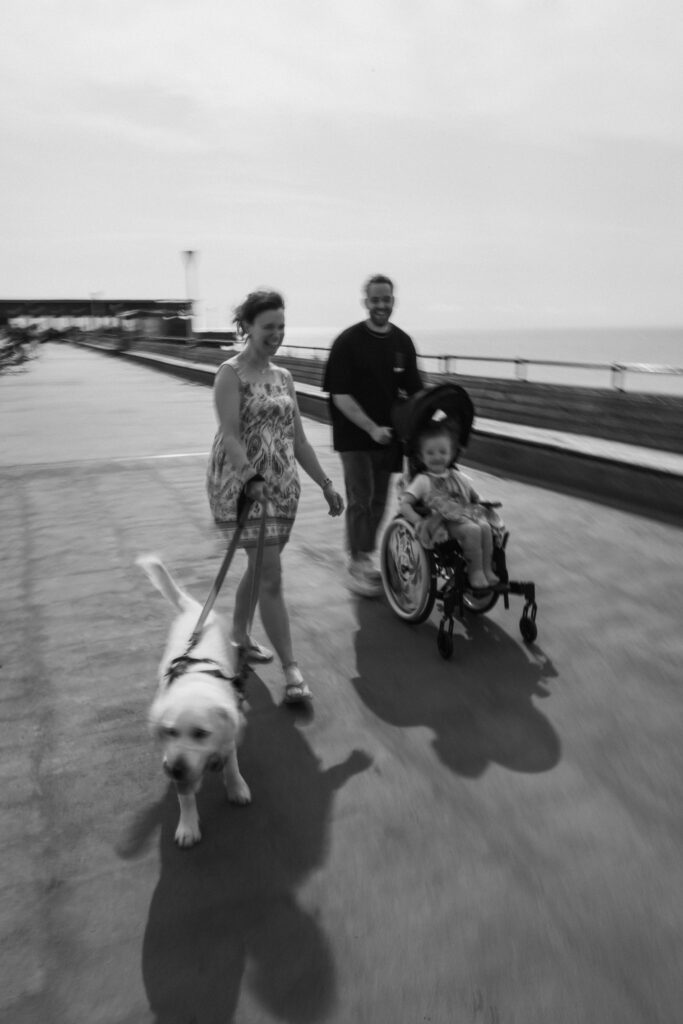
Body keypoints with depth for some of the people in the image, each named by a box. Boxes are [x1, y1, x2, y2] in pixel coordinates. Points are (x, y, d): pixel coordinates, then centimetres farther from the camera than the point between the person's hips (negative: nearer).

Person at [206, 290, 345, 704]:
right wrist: (252, 478, -30)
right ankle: (292, 668, -7)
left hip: (283, 485, 7)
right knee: (270, 573, -10)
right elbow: (230, 435, -16)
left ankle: (239, 634, 37)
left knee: (260, 567, 15)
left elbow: (298, 439, 16)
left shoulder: (284, 377, 14)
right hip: (242, 484, -7)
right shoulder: (231, 374, -6)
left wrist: (326, 482, 12)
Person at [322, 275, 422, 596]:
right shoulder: (348, 341, -9)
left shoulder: (403, 342, 6)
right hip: (355, 436, -5)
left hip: (389, 435, 5)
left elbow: (412, 392, 10)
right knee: (360, 499, -4)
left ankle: (366, 557, 26)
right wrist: (372, 428, -21)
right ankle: (355, 566, 8)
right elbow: (340, 396, -13)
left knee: (379, 500, 11)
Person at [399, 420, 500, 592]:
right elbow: (404, 504, -5)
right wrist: (418, 522, -21)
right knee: (472, 530, -31)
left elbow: (475, 497, 30)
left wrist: (482, 508, 10)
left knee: (485, 527, -26)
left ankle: (487, 569, -16)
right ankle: (475, 571, -19)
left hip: (467, 515, 5)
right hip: (444, 521, -5)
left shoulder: (458, 476, 20)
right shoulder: (423, 481, 4)